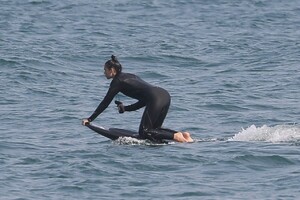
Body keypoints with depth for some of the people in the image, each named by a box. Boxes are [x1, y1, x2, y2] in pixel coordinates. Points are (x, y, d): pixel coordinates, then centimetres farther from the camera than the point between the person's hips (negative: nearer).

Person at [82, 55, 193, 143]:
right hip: (165, 95, 9)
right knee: (155, 129, 19)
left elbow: (105, 103, 7)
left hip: (156, 99, -9)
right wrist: (126, 108, 33)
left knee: (144, 133, -6)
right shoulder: (129, 76, 30)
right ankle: (182, 134, 0)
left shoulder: (117, 81, 6)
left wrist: (90, 119, 13)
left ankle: (175, 136, -20)